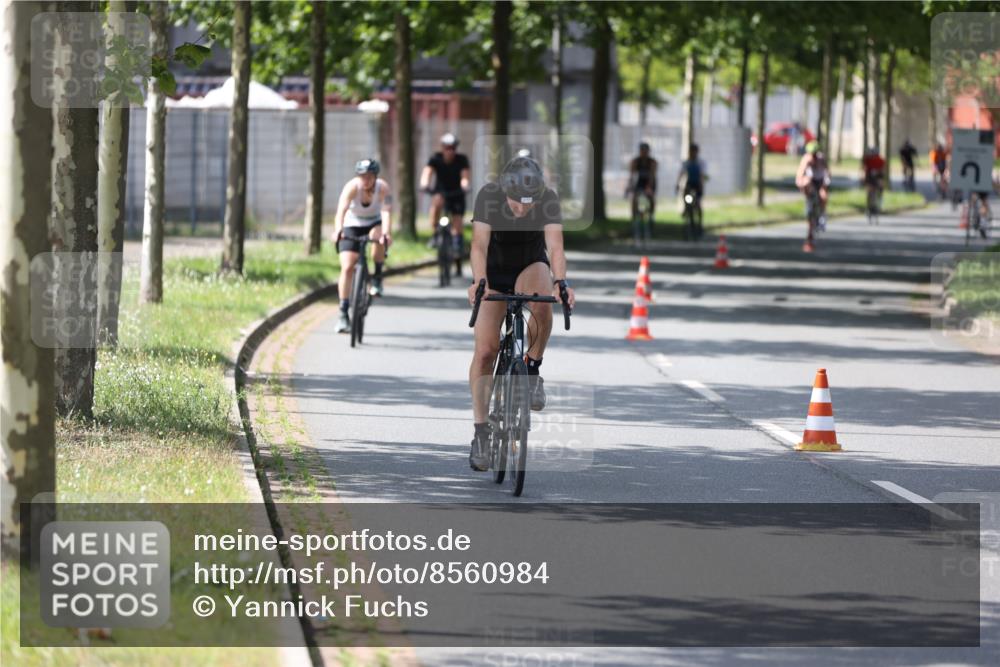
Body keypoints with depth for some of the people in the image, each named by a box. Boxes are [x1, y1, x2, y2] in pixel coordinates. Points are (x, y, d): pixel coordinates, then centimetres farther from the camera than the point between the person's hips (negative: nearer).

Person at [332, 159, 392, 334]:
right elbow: (341, 210, -39)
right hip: (352, 225, -1)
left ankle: (377, 278, -12)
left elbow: (386, 212, -36)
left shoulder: (383, 188, -23)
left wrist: (386, 233, -55)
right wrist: (338, 230, -57)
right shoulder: (352, 187, -26)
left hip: (374, 223, 1)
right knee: (347, 267, -13)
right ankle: (343, 314, -8)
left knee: (378, 236, -36)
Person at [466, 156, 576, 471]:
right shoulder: (488, 196, -27)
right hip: (494, 271, 0)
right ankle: (481, 433, -4)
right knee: (485, 351, -11)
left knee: (542, 304, -35)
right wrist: (478, 283, -53)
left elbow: (555, 246, -34)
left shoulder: (549, 199, -25)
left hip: (531, 267, 0)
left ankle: (532, 371, -10)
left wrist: (560, 283, -52)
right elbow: (480, 245, -36)